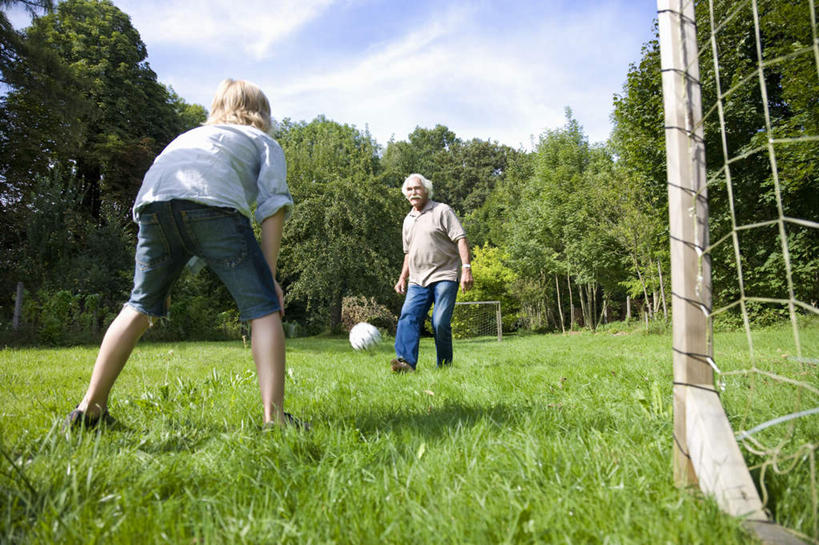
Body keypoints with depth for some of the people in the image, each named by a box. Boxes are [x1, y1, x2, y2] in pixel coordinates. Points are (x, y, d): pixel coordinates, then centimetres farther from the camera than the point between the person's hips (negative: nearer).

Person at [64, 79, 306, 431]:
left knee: (141, 305, 20)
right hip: (213, 202, -5)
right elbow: (273, 205, 10)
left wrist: (160, 285, 37)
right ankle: (275, 418, -8)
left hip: (151, 199, 6)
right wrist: (270, 275, 9)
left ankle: (90, 408, 22)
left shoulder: (191, 135, 43)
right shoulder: (265, 142, 29)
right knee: (263, 308, 0)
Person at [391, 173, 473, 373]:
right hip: (418, 281, 6)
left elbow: (461, 239, -7)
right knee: (408, 316, -15)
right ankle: (406, 361, -25)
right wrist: (403, 278, 21)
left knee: (440, 322, -11)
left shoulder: (442, 211, 1)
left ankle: (445, 366, 2)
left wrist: (466, 268, -17)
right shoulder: (408, 220, 21)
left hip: (444, 276, -5)